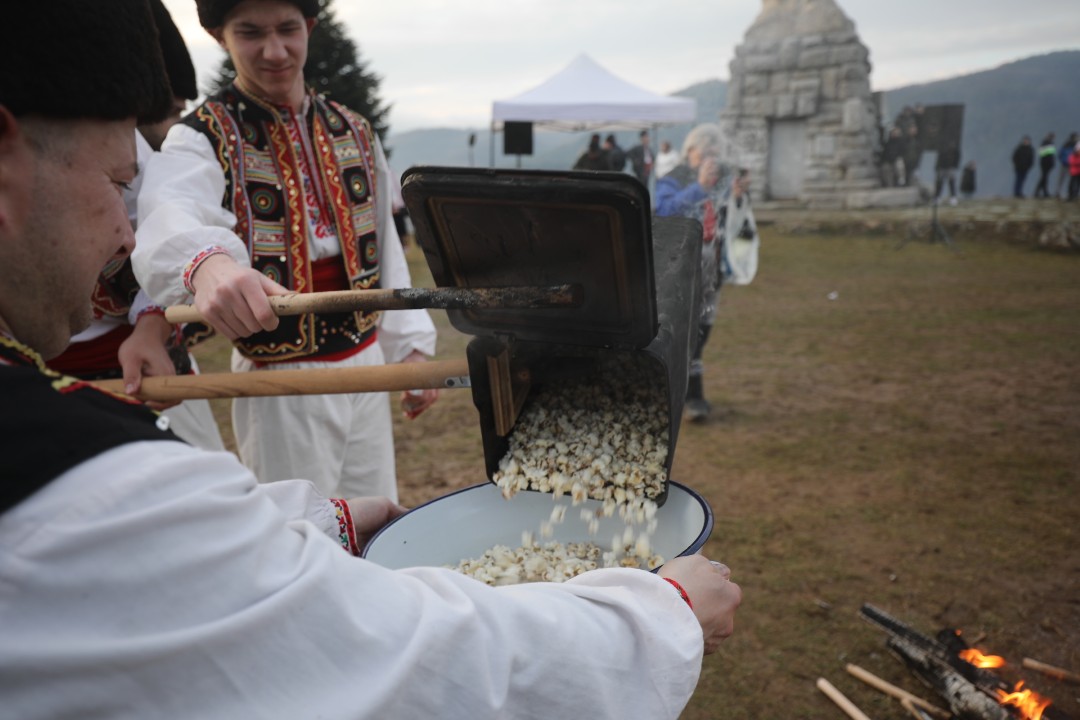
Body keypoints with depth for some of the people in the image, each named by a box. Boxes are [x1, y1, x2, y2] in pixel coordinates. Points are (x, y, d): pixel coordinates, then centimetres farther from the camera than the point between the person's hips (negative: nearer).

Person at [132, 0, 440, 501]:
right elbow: (170, 214, -31)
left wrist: (411, 344, 6)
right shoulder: (202, 138, -9)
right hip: (280, 384, -5)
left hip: (367, 363, 5)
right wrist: (206, 263, -54)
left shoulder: (354, 133, 8)